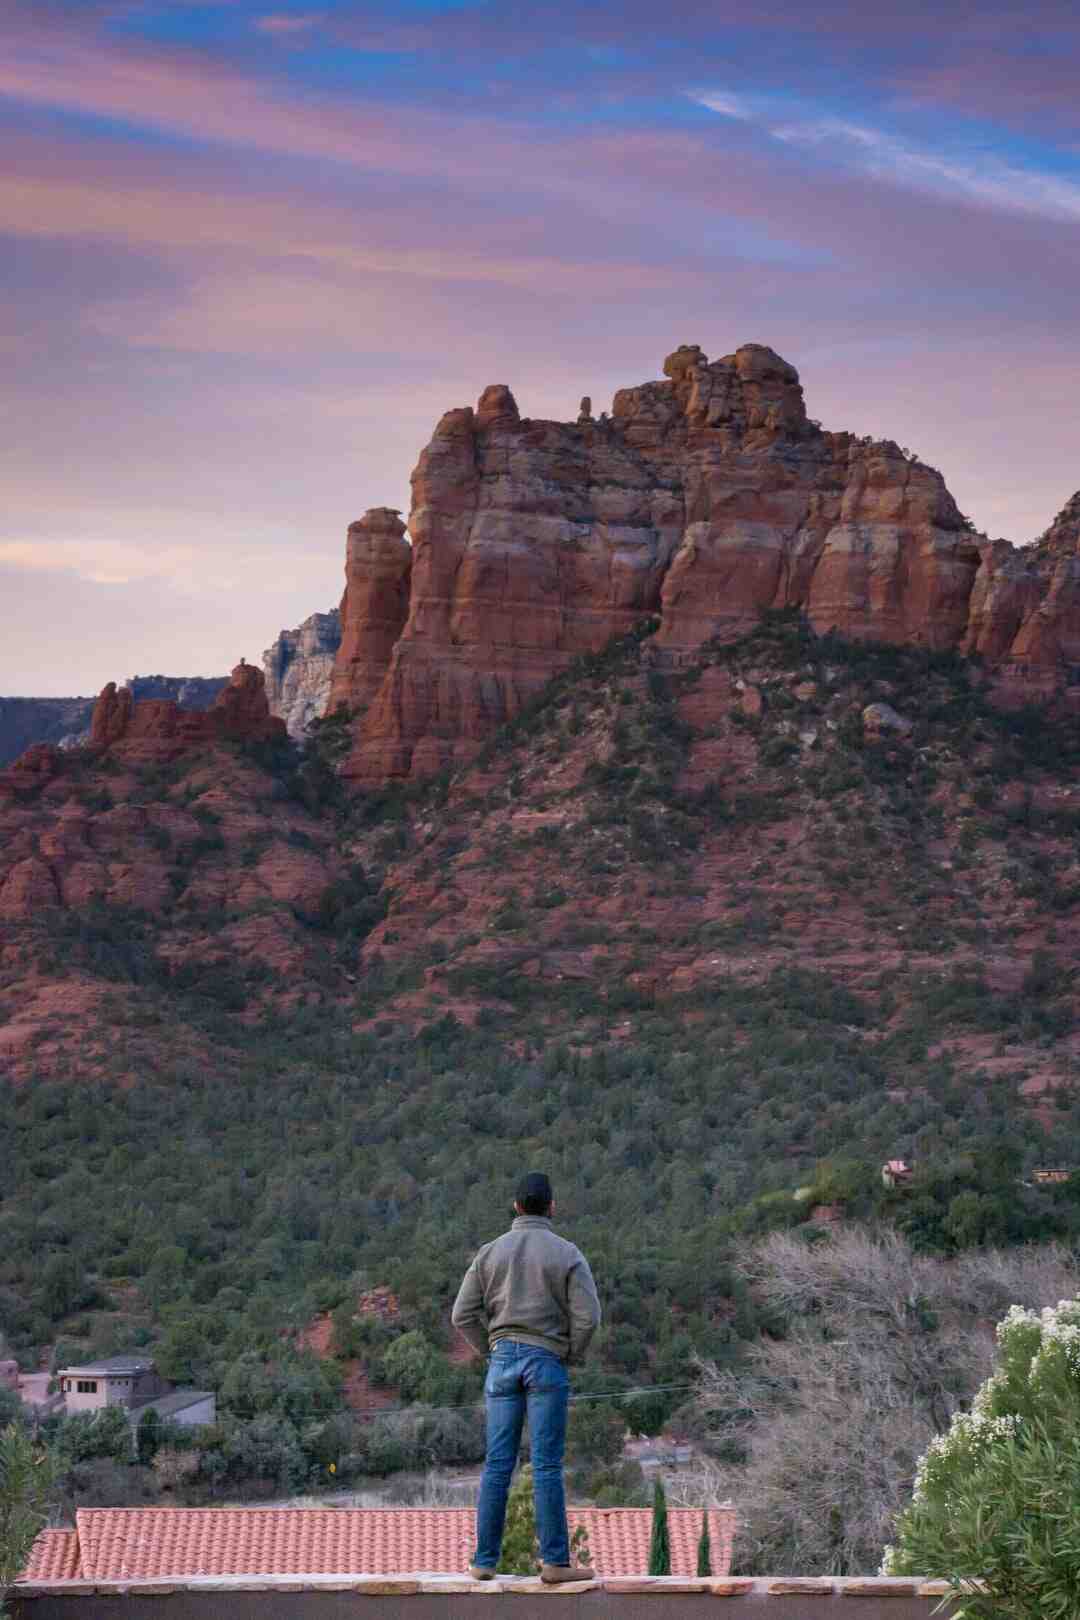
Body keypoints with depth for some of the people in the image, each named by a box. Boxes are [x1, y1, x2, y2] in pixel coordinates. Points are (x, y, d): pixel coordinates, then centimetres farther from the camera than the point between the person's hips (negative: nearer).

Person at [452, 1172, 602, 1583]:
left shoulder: (490, 1252, 4)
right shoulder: (567, 1254, -5)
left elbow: (463, 1314, 2)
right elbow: (587, 1316, -11)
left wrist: (492, 1349, 12)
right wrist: (571, 1355, 5)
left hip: (503, 1362, 3)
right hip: (547, 1362, -3)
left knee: (498, 1464, 6)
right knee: (547, 1465, -3)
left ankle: (485, 1561, 7)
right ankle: (555, 1561, -2)